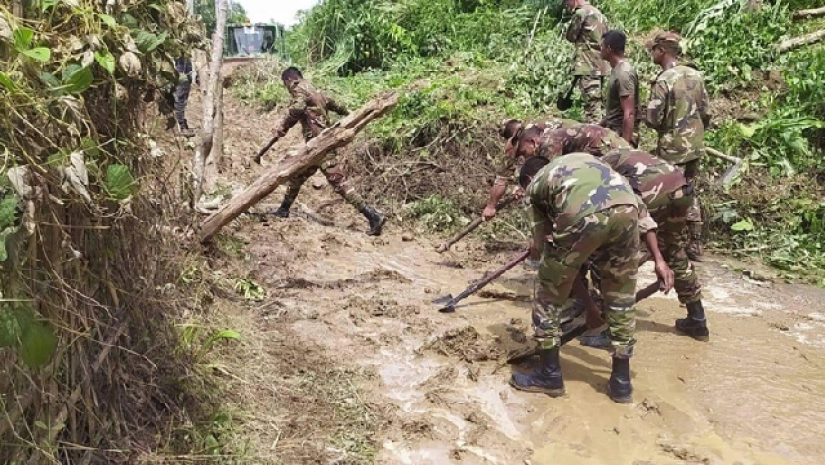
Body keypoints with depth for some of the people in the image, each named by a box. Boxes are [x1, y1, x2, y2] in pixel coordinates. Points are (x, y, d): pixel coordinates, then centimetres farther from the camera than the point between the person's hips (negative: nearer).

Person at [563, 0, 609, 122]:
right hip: (600, 65, 9)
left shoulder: (580, 13, -9)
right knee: (596, 102, 13)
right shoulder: (599, 13, 18)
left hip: (588, 66, -9)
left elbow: (570, 36, -1)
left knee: (591, 104, -10)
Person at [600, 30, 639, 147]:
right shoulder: (617, 70, 12)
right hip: (614, 133, 9)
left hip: (621, 135, -9)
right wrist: (599, 125, 23)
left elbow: (629, 114, -23)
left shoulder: (624, 73, -18)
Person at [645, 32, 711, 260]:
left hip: (673, 148, -7)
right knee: (690, 192, 16)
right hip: (695, 145, 7)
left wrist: (664, 128, 4)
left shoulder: (664, 80, -17)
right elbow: (706, 113, 9)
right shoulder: (695, 75, 5)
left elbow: (652, 119, -18)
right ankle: (695, 245, 22)